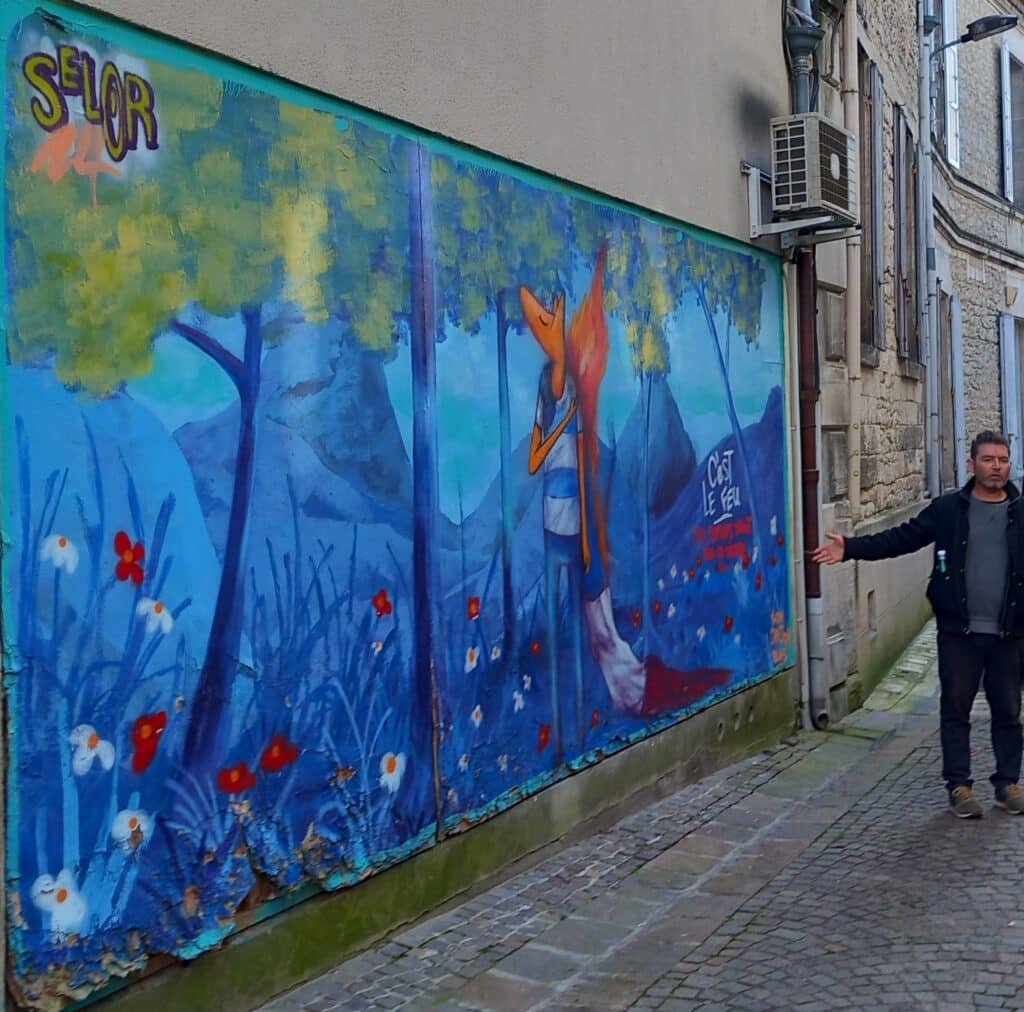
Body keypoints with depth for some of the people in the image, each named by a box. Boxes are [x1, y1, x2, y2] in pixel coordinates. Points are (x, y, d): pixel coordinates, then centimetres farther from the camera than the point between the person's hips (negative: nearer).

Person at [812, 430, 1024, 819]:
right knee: (955, 709, 6)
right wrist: (850, 548, -12)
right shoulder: (948, 508, 0)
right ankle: (958, 785, 18)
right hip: (959, 631, -1)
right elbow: (902, 538, -2)